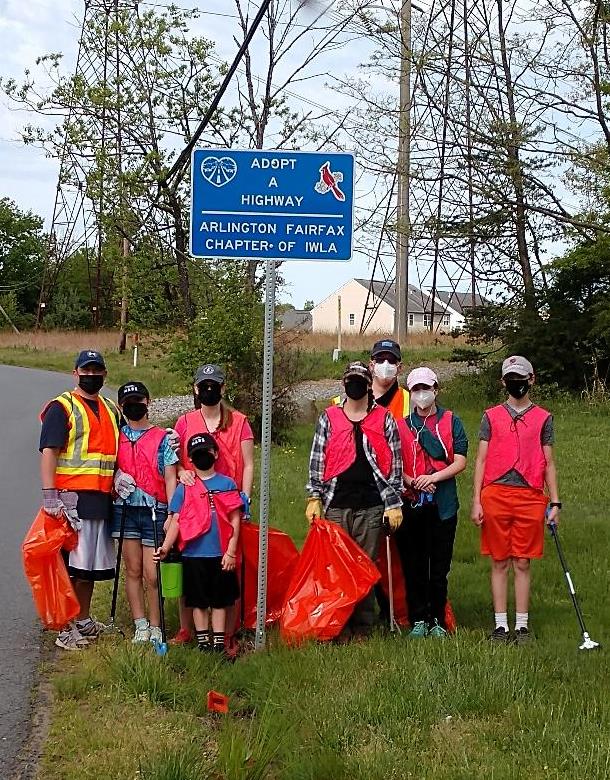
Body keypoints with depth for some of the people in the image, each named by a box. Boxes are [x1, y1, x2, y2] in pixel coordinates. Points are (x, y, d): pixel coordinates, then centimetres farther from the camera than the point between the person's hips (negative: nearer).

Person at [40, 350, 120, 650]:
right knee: (71, 565, -7)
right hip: (72, 498, -7)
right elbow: (48, 451, -11)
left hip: (101, 499, 7)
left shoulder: (111, 410, 19)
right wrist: (50, 496, -19)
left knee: (90, 564, 14)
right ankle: (66, 629, -2)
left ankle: (84, 621, 25)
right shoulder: (61, 408, -3)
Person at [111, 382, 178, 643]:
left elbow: (170, 478, -1)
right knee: (133, 570, 5)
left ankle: (155, 628, 7)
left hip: (154, 511, -3)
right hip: (125, 510, 3)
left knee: (152, 574, -4)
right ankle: (140, 626, 12)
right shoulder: (116, 437, 10)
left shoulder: (162, 439, 2)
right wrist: (117, 480, -3)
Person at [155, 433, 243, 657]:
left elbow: (235, 520, 1)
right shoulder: (184, 488, 3)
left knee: (220, 600, 8)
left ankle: (218, 643, 16)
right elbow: (176, 520, 1)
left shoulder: (227, 484, 3)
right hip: (194, 554, 0)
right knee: (199, 601, 8)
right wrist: (166, 547, -11)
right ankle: (203, 642, 18)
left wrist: (231, 551, -5)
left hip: (220, 554, 0)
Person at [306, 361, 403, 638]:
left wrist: (394, 503, 1)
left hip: (371, 506, 0)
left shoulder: (384, 420, 8)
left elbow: (394, 464, 6)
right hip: (335, 505, 0)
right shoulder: (328, 419, 9)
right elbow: (317, 461, 8)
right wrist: (314, 498, 1)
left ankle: (363, 627, 12)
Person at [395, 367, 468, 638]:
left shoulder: (451, 421, 9)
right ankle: (418, 620, 9)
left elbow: (460, 461, 0)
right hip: (411, 504, 1)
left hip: (443, 504, -1)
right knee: (413, 565, 2)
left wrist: (433, 477, -14)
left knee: (440, 567, 3)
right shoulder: (401, 425, 11)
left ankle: (438, 621, 10)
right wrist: (413, 482, -12)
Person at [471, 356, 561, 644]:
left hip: (530, 498, 0)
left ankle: (522, 625, 9)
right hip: (495, 495, 0)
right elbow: (481, 460, 8)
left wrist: (554, 503, 4)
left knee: (523, 564, 3)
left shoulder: (543, 418, 10)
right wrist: (476, 501, 0)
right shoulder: (491, 416, 10)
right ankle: (501, 625, 9)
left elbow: (549, 464, 11)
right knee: (499, 563, 4)